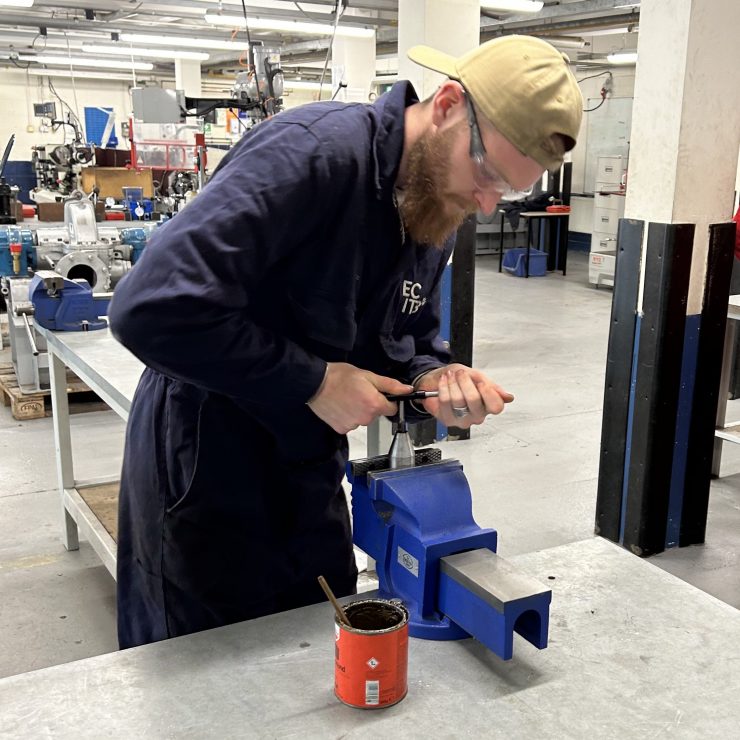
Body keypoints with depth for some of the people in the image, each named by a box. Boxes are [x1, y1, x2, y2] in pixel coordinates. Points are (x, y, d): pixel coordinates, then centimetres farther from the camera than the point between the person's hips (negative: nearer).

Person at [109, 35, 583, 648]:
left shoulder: (439, 212, 0)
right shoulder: (314, 152, -27)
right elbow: (151, 309, -33)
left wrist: (433, 379, -11)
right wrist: (313, 381, -26)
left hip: (307, 472, 7)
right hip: (206, 476, -7)